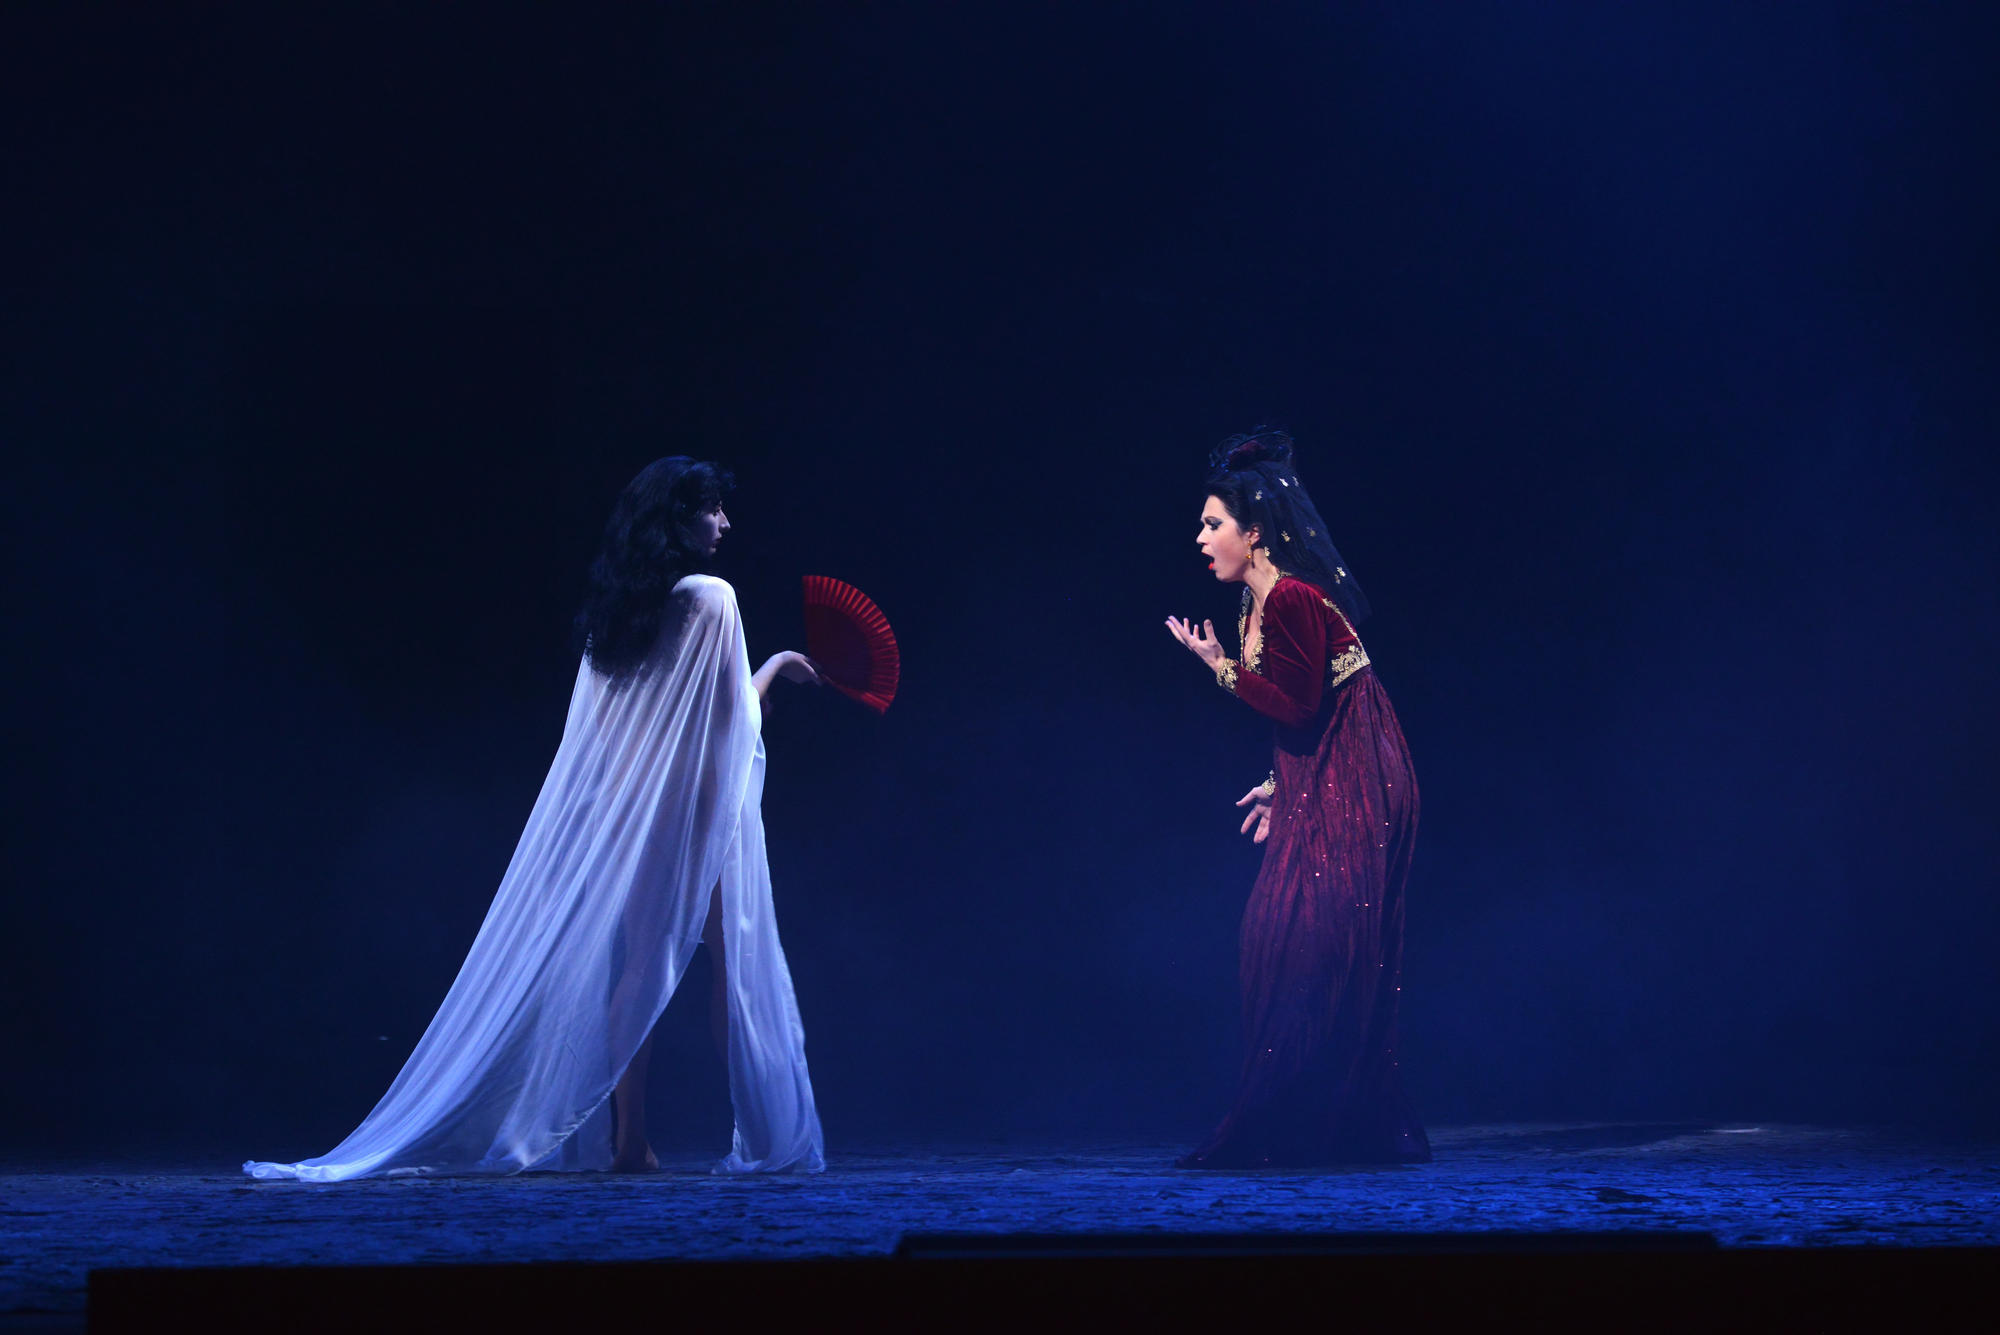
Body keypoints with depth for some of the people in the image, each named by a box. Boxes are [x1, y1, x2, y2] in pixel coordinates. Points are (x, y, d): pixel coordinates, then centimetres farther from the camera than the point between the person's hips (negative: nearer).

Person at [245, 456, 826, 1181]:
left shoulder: (609, 609, 12)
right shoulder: (709, 598, -10)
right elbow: (734, 712, -8)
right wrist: (778, 665, 8)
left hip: (621, 816, 6)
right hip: (696, 808, -6)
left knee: (639, 965, 7)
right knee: (734, 961, 0)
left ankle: (628, 1140, 2)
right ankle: (765, 1138, 1)